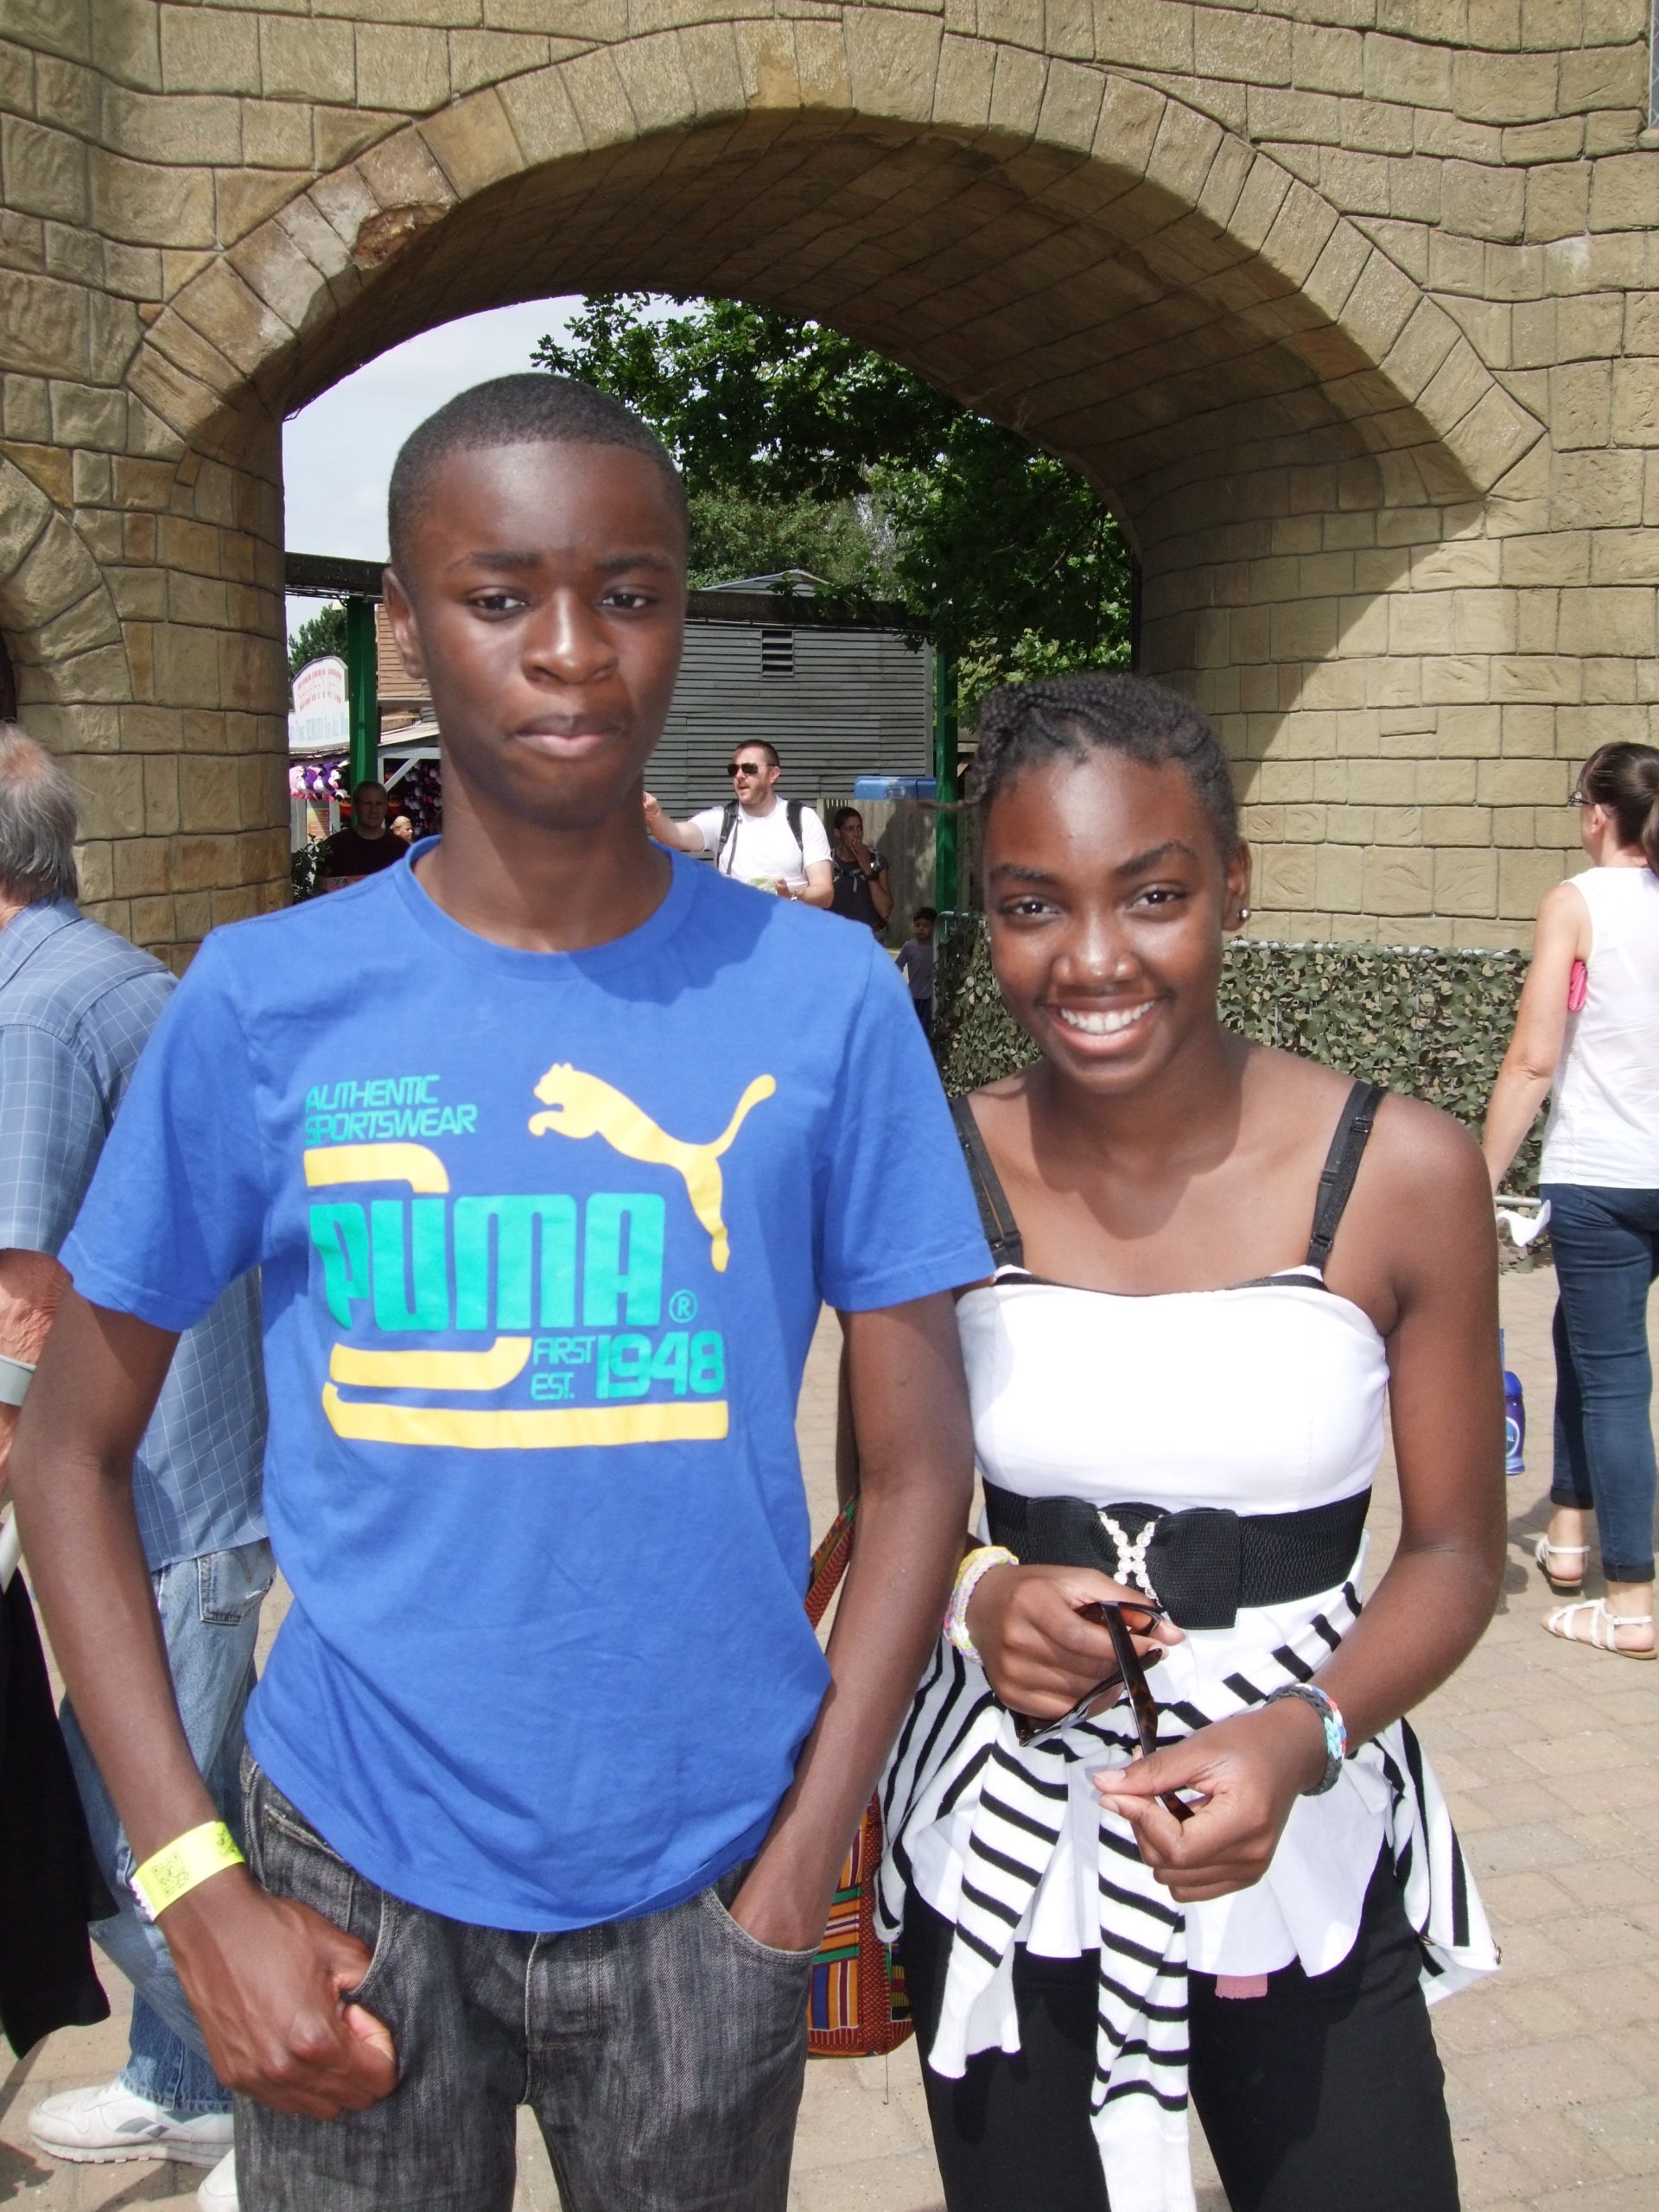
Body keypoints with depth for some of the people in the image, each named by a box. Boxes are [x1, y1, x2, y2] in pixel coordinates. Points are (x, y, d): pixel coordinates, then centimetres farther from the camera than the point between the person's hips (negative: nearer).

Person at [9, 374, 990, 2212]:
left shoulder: (823, 998, -6)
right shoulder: (266, 1001, -7)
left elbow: (918, 1464, -3)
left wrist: (792, 1889, -7)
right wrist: (200, 1895, -6)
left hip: (699, 1884, 1)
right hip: (355, 1868, 0)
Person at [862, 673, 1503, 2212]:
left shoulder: (1404, 1175, -11)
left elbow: (1455, 1547, -3)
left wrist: (1301, 1738, -20)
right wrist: (975, 1598, -17)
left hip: (1306, 1849, -1)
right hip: (1006, 1842, 1)